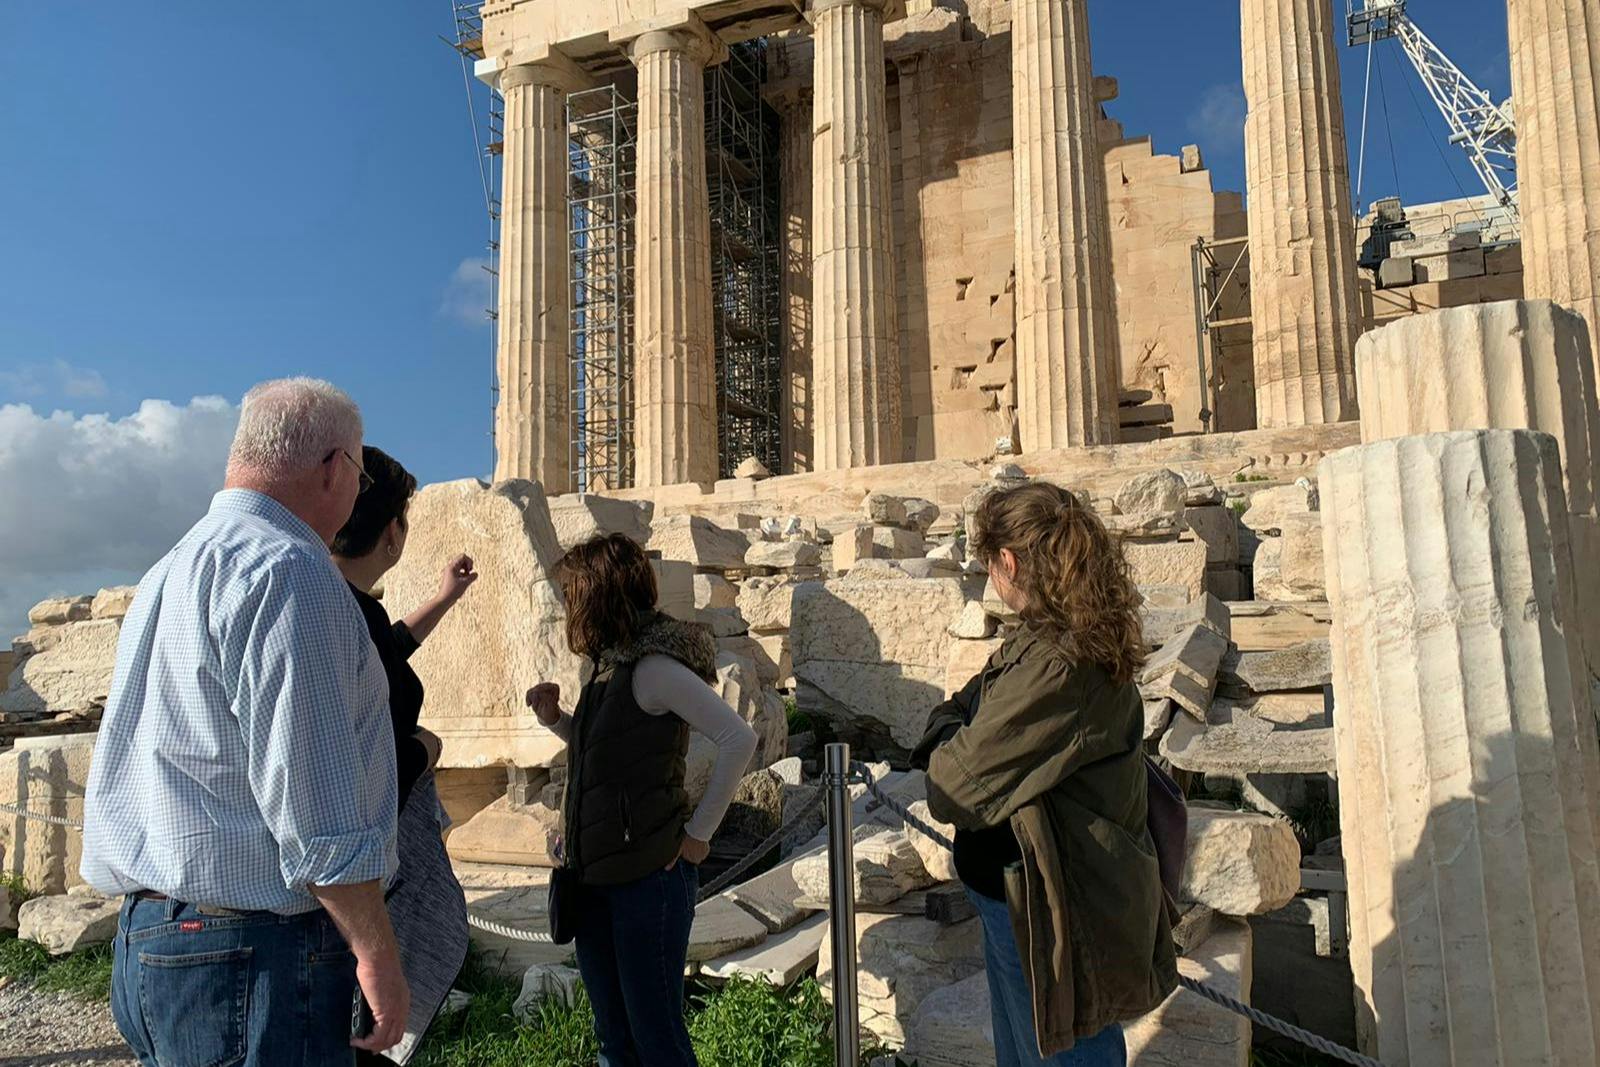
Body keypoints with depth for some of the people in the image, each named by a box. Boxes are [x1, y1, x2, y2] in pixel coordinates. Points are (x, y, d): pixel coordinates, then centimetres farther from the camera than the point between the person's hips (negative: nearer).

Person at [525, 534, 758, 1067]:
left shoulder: (653, 666, -18)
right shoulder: (612, 663, 9)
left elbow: (739, 739, -24)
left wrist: (698, 833, -18)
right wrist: (556, 720, 5)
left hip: (649, 876, -9)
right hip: (596, 875, 9)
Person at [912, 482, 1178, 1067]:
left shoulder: (1056, 663, -30)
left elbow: (954, 785, -25)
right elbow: (962, 707, 9)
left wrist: (946, 734, -5)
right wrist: (956, 727, -13)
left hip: (1045, 911, -9)